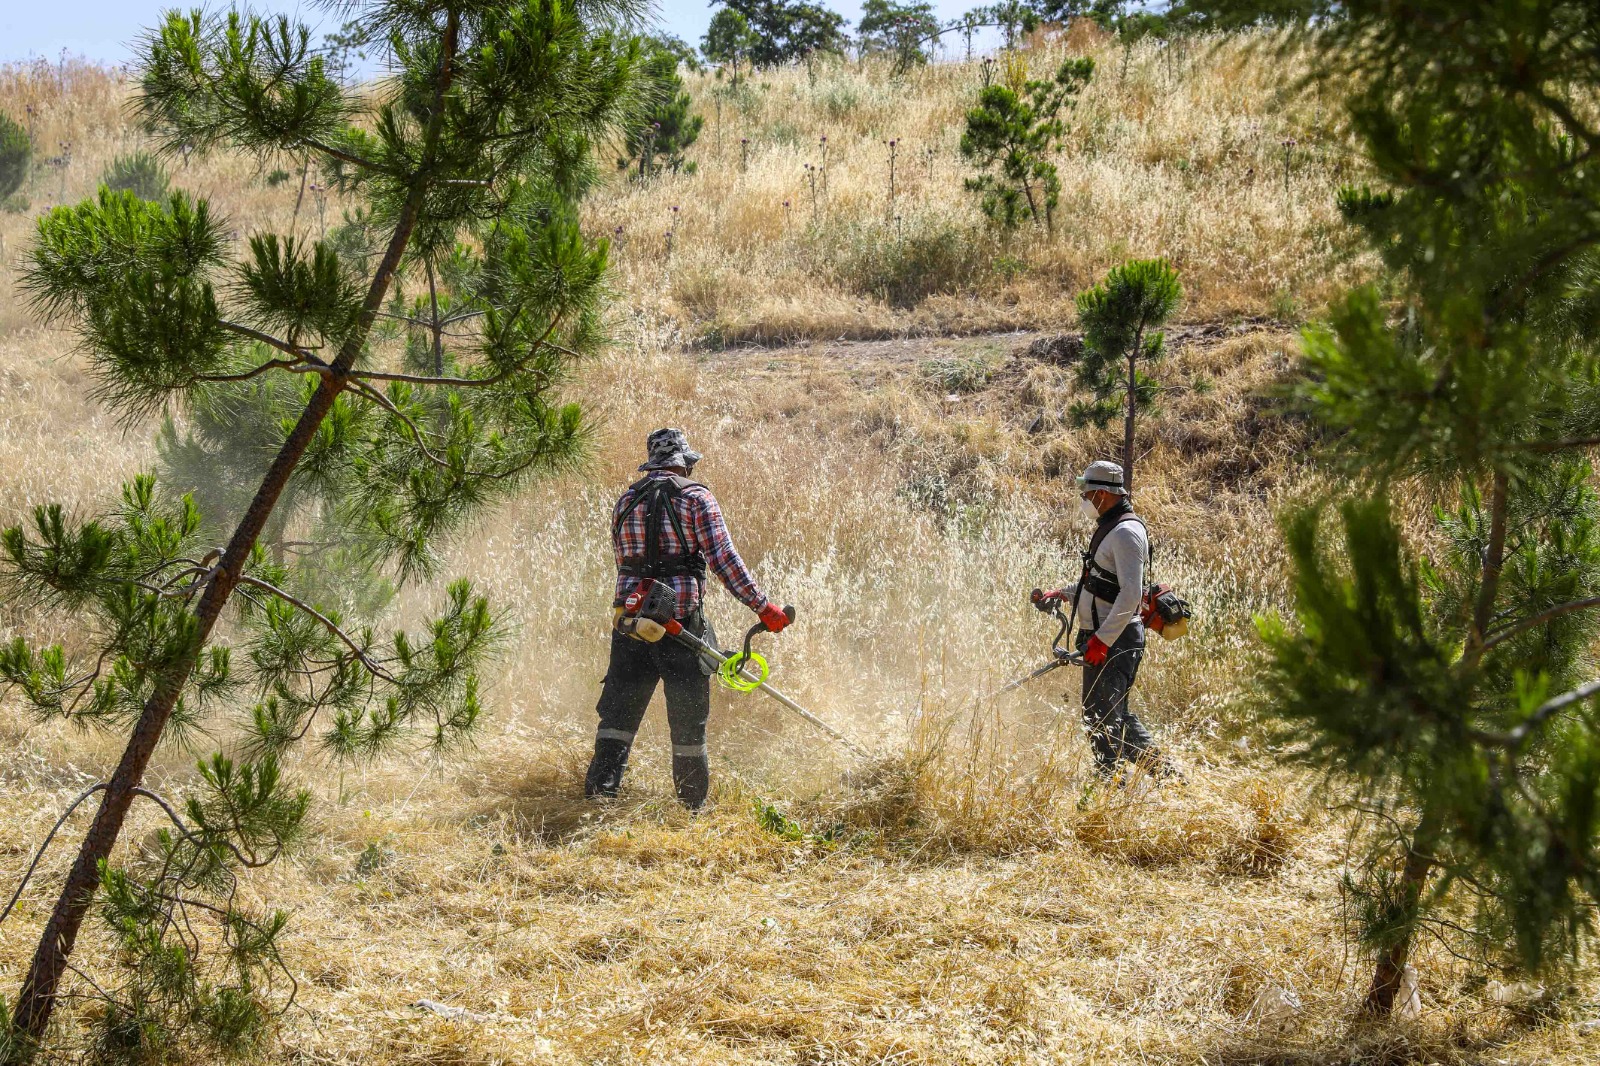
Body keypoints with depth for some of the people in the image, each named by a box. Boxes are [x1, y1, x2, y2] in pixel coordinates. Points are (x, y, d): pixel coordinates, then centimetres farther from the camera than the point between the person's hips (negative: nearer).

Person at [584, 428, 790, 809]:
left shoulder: (625, 502, 13)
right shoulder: (695, 497, -2)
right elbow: (723, 558, -10)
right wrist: (762, 606, -8)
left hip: (630, 617, 4)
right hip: (680, 619, -4)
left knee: (618, 711, 9)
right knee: (688, 720, 5)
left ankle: (599, 789, -2)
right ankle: (693, 806, 11)